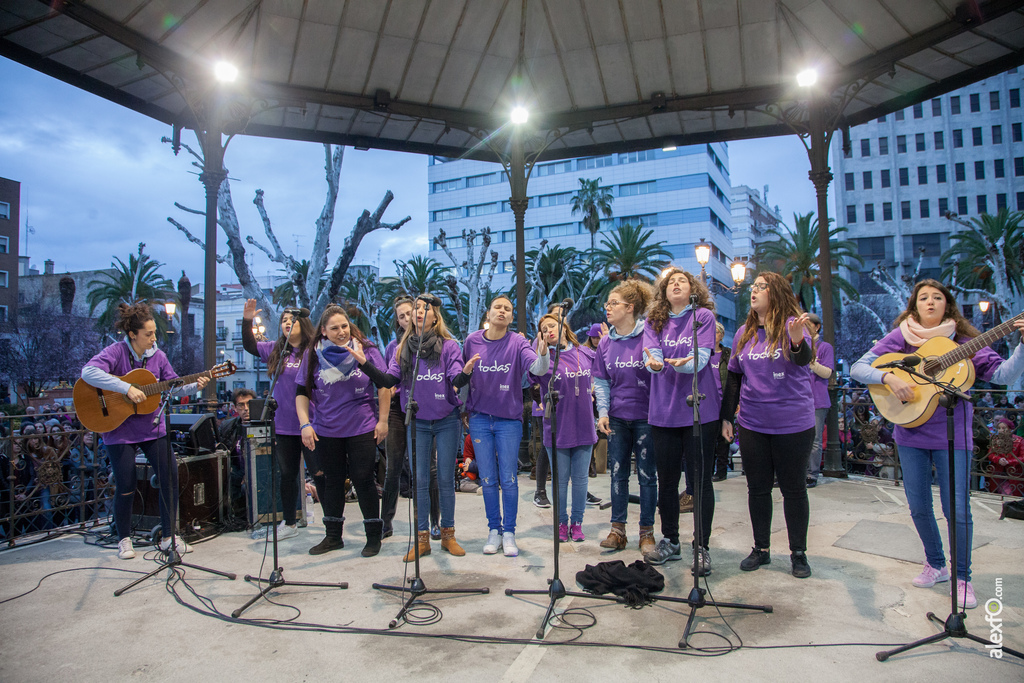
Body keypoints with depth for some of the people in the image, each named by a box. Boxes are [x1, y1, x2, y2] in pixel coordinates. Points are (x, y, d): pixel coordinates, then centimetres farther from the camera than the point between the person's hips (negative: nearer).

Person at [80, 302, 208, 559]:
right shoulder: (116, 351, -13)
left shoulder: (157, 355, 2)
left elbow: (173, 386, 7)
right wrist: (127, 388, -33)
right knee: (125, 486, 0)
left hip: (152, 428, 4)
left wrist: (194, 386, -12)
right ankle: (124, 539, 22)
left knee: (170, 476, 0)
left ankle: (169, 536, 13)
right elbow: (88, 372, -29)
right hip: (119, 430, -4)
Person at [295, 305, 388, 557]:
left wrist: (382, 420, -3)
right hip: (325, 431, 3)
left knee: (363, 480, 2)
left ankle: (374, 535, 16)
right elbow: (301, 393, 5)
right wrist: (305, 424, -5)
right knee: (331, 481, 13)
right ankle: (333, 536, 28)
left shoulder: (366, 350, -3)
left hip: (362, 430, -2)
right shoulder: (312, 355, 2)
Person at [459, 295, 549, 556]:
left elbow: (538, 369, -25)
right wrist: (466, 372, -15)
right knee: (488, 480, 9)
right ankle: (494, 531, 23)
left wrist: (543, 355, -45)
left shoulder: (517, 343, -7)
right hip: (480, 419, 2)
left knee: (509, 480, 3)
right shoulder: (472, 341, -1)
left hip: (509, 419, -2)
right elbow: (460, 380, 8)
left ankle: (509, 533, 17)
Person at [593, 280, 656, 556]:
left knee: (647, 475, 5)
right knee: (618, 474, 9)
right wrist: (603, 412, 1)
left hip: (645, 416, -4)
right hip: (617, 418, 4)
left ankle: (647, 532, 18)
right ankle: (617, 530, 21)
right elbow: (601, 380, 10)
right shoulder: (606, 342, 7)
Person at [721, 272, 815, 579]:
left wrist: (797, 340, -49)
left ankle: (798, 552, 23)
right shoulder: (744, 332, 7)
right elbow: (734, 376, 12)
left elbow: (803, 360, -26)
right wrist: (726, 416, 10)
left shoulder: (791, 325, -8)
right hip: (752, 424, 5)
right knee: (757, 488, 12)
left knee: (793, 489, 8)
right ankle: (761, 548, 26)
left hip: (793, 424, -4)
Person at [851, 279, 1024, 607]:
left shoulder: (962, 339, 0)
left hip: (953, 433, -1)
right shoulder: (900, 337, 1)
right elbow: (858, 368, -4)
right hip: (911, 433, 1)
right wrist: (888, 377, -20)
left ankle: (962, 576, 20)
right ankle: (935, 565, 33)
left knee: (957, 510, -2)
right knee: (919, 507, 10)